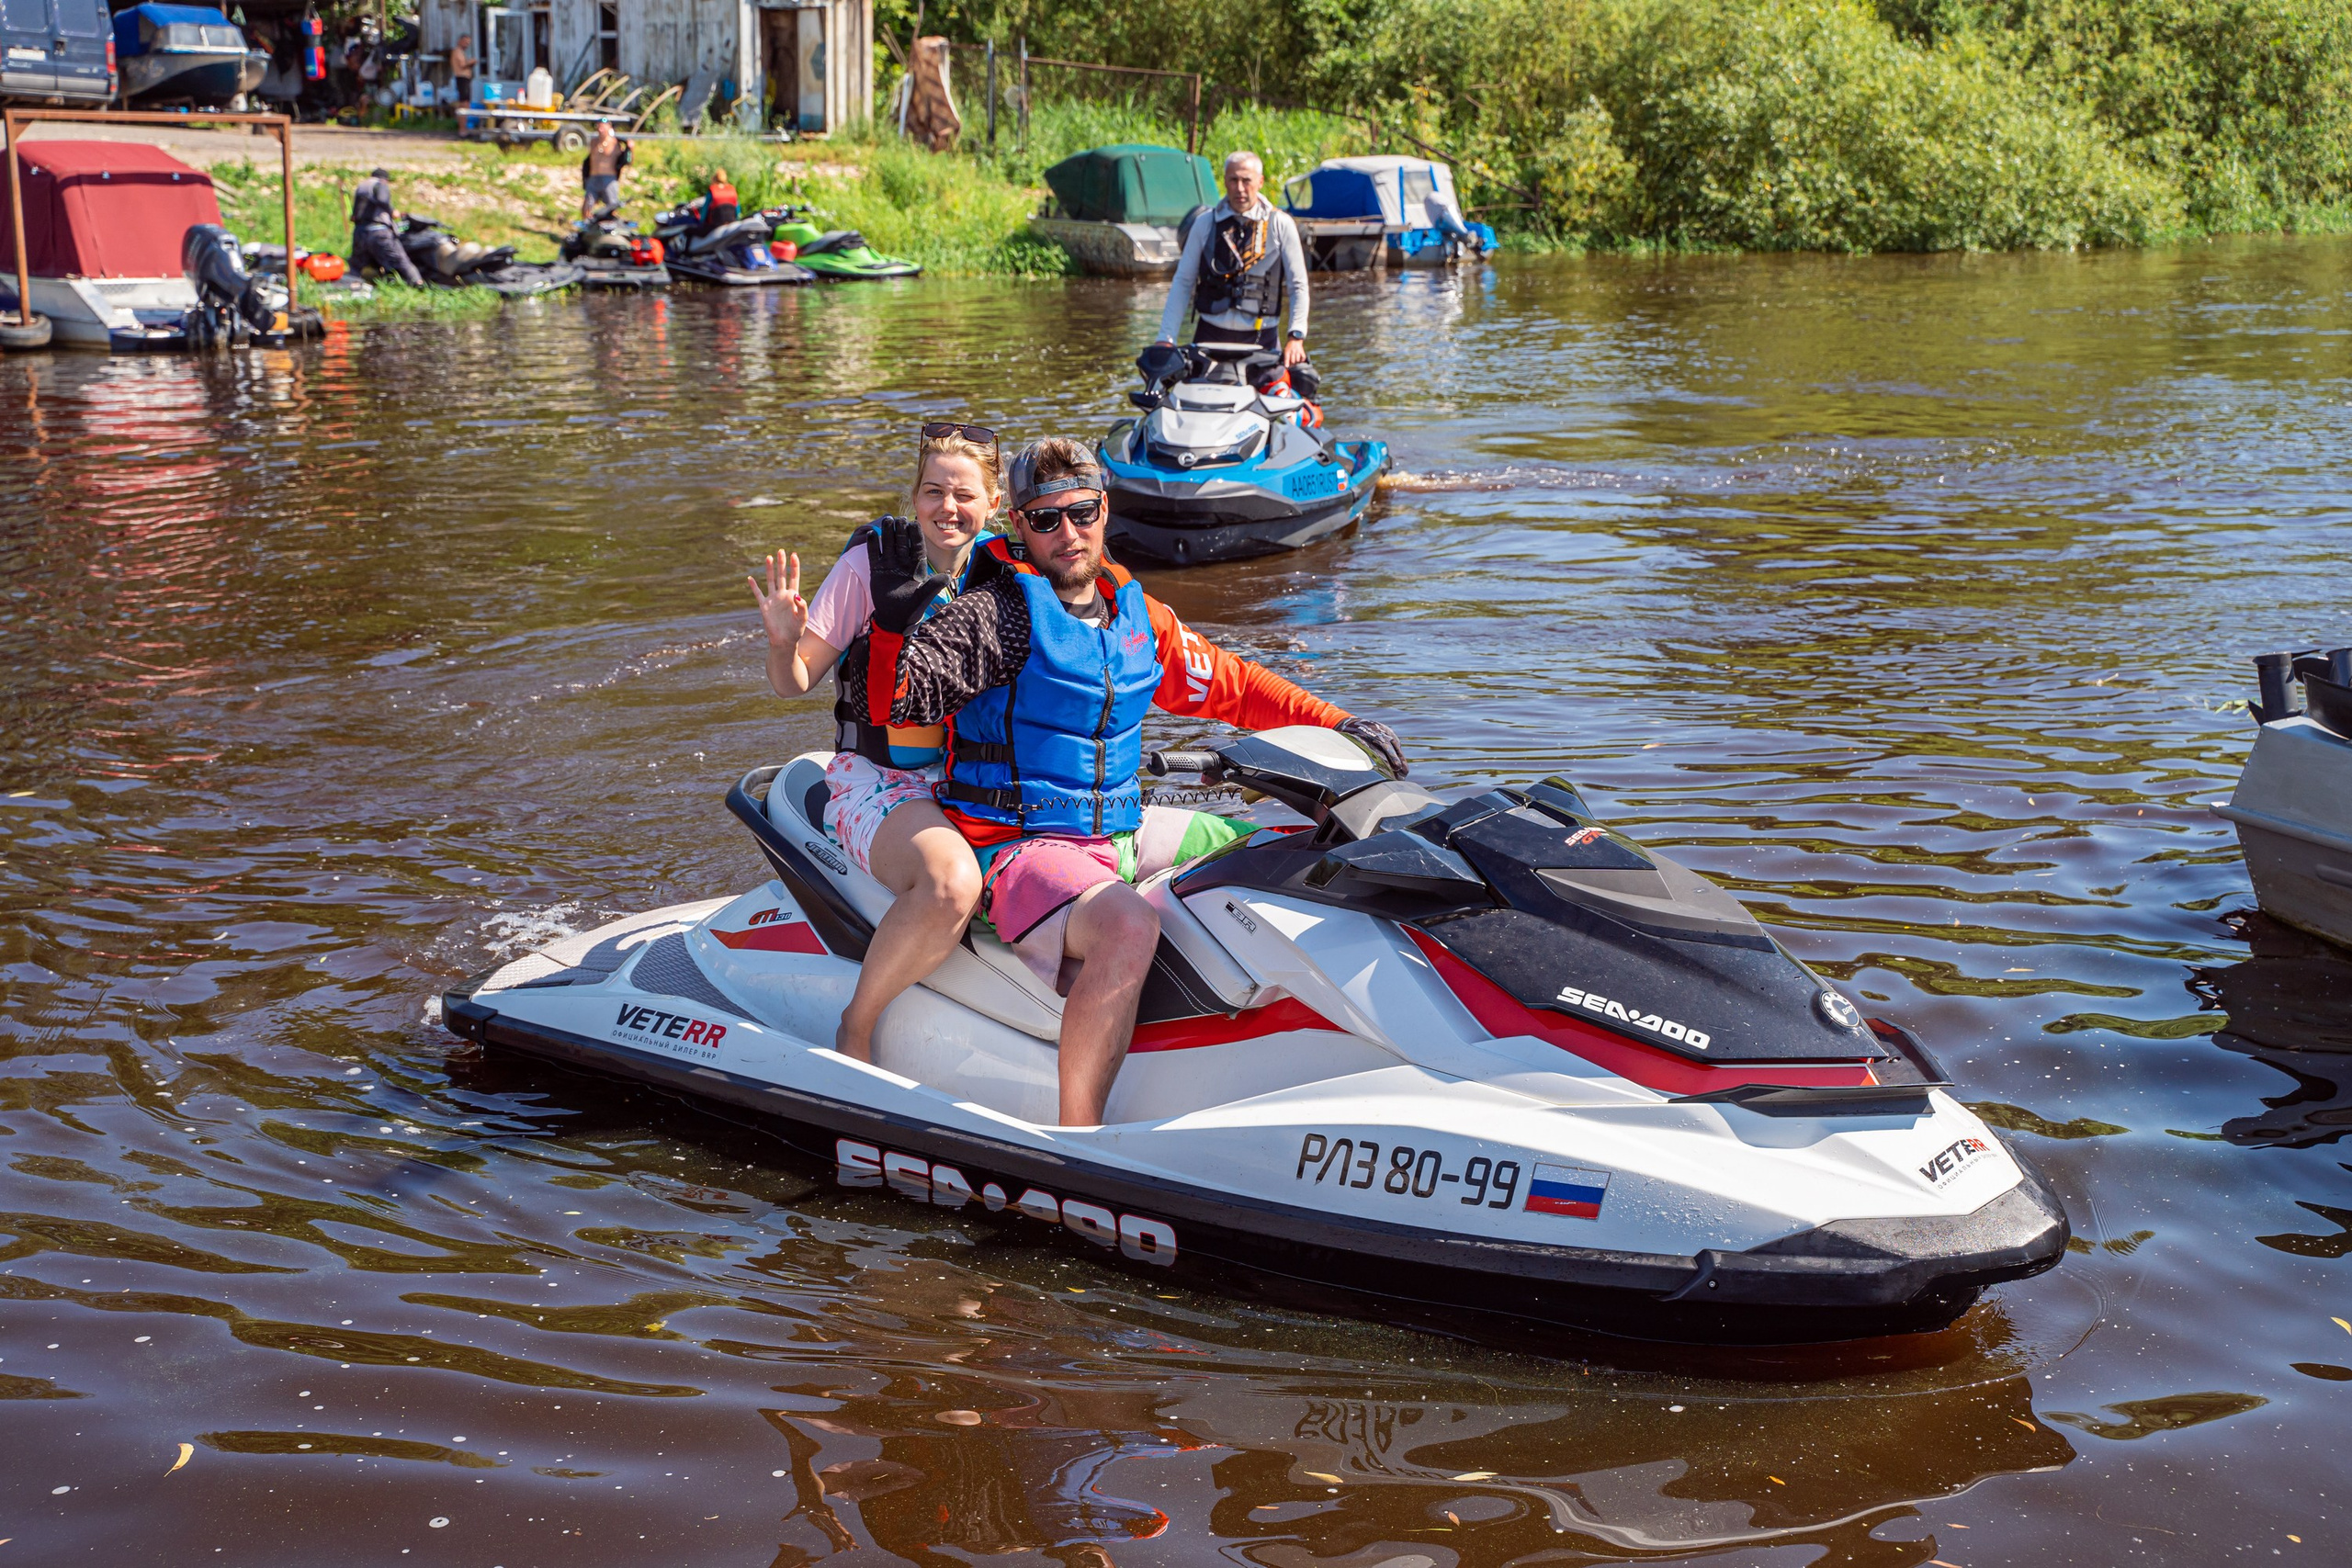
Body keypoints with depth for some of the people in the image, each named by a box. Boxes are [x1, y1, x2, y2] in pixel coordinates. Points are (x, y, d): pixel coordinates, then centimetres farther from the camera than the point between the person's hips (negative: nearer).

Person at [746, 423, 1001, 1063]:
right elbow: (794, 683, -4)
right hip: (876, 776, -4)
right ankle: (856, 1027, -14)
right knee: (950, 884, -36)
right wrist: (783, 642, -25)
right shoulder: (872, 561, -5)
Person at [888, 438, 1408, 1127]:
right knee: (1130, 929, -37)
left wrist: (1334, 721, 14)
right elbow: (898, 697, -17)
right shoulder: (999, 613, -11)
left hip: (1122, 830, 8)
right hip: (1017, 844, -8)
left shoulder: (1135, 611, 11)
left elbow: (1224, 682, 19)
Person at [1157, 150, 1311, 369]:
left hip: (1260, 337, -1)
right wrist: (1166, 338, 1)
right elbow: (1183, 282, 10)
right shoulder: (1205, 223, 8)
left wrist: (1296, 336, -11)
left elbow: (1298, 285, 3)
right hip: (1211, 335, 1)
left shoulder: (1280, 225, 4)